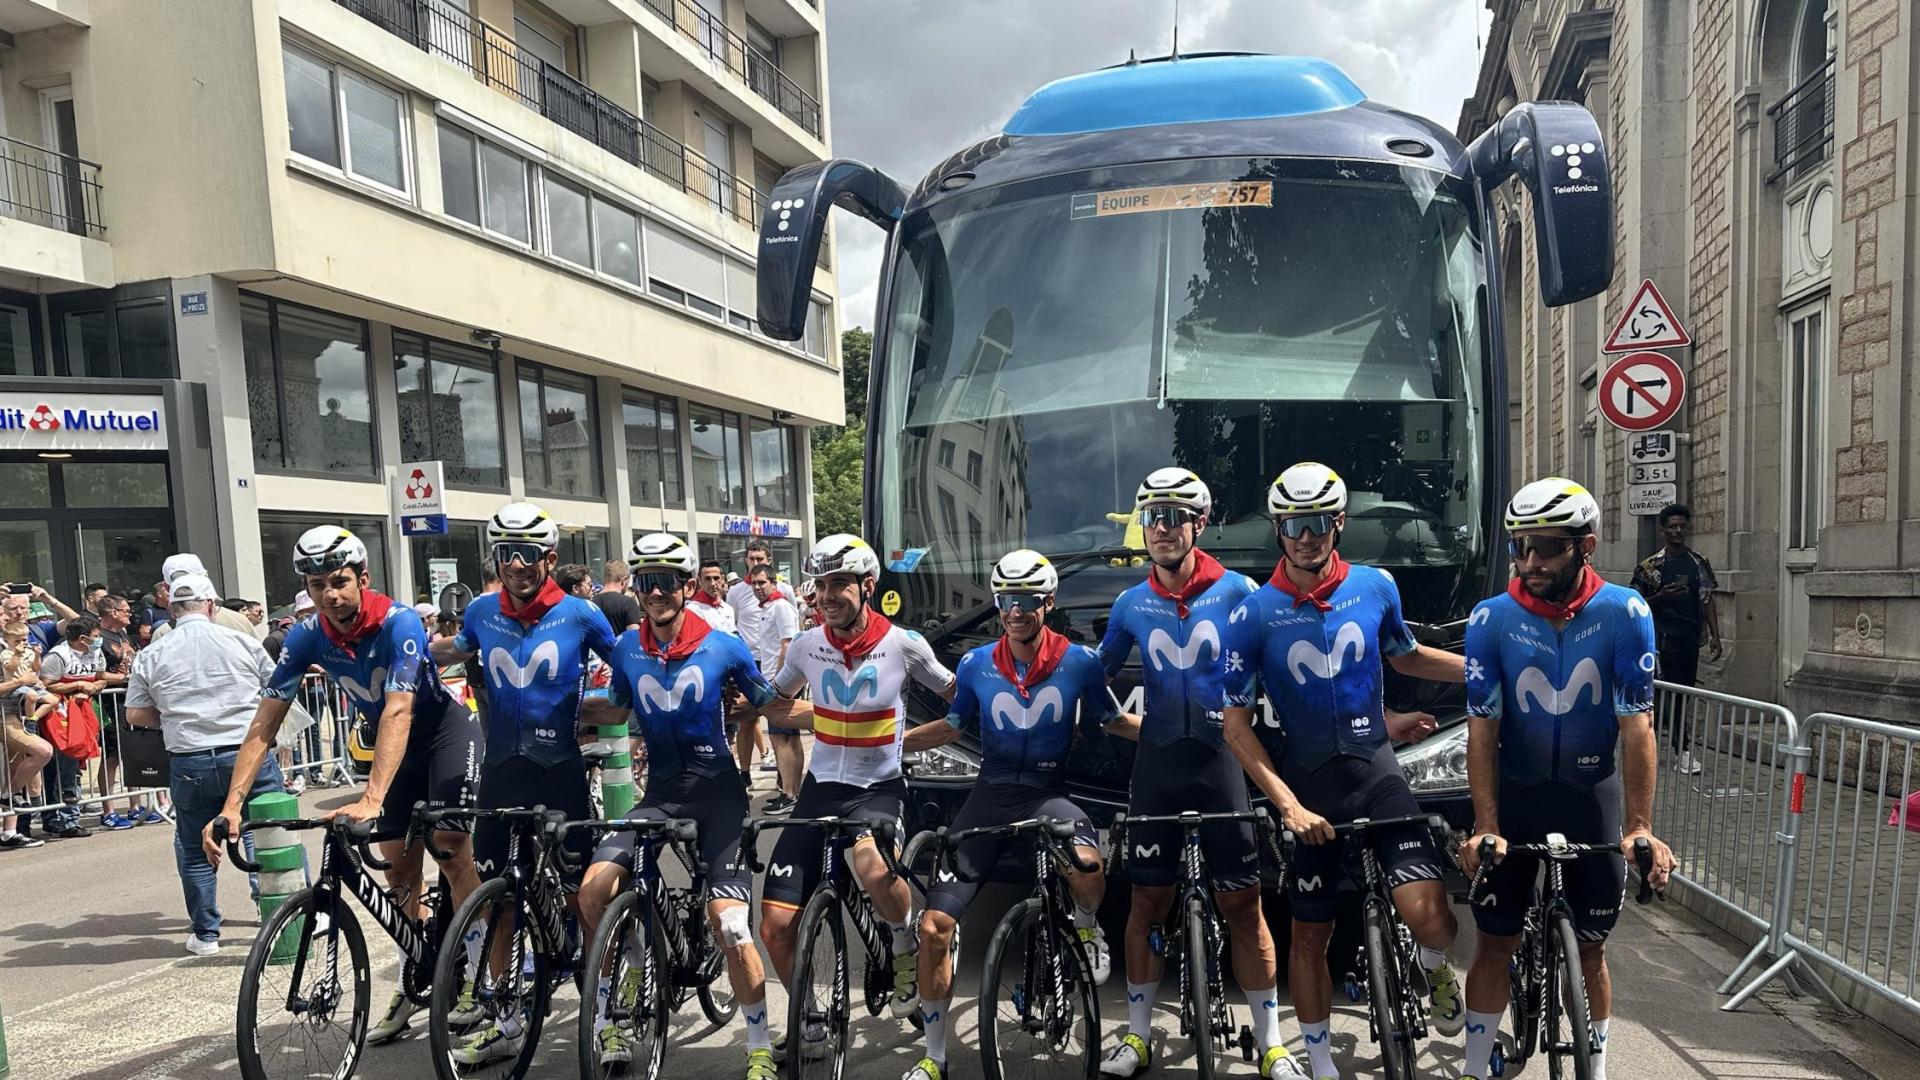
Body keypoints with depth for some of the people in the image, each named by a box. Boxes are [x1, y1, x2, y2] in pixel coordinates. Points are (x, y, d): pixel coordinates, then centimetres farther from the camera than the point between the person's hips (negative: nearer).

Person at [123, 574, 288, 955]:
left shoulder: (151, 657, 3)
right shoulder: (242, 642, 0)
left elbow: (136, 715, 6)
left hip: (190, 762, 1)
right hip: (250, 754, -1)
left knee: (194, 849, 16)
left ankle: (205, 933, 21)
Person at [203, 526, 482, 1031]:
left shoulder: (398, 623, -31)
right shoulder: (307, 636, -15)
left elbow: (398, 713, -40)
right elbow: (264, 724, -14)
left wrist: (371, 799, -50)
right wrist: (232, 805, -24)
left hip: (445, 728, -5)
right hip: (393, 741, 5)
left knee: (450, 848, -15)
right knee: (397, 862, 4)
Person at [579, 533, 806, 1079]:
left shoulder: (722, 647, -7)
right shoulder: (627, 649, 1)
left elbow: (772, 705, 3)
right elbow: (613, 710, 16)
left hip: (717, 790, -3)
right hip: (662, 790, 3)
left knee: (727, 918, -11)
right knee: (594, 889, -15)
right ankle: (607, 1016, 8)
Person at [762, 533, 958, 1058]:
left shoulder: (904, 645, -9)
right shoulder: (807, 645, -2)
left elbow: (958, 696, 5)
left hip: (878, 788, -4)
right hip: (820, 788, 4)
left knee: (872, 869, -38)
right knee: (775, 927, -2)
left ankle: (904, 945, -4)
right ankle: (809, 1025, 25)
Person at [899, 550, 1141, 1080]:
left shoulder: (1080, 663, -6)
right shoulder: (975, 666, -1)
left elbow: (1113, 722, 8)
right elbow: (952, 727, 13)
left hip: (1047, 794, -2)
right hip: (990, 796, 3)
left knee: (1087, 873, -37)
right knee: (934, 928, -3)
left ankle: (1085, 927, 4)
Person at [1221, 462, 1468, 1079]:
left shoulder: (1375, 586, -2)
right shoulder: (1253, 615, -9)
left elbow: (1406, 657, 19)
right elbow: (1237, 726, -7)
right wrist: (1289, 806, -15)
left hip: (1376, 772, 1)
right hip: (1308, 786, -1)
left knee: (1429, 917, -15)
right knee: (1311, 935, 10)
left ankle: (1434, 967, 23)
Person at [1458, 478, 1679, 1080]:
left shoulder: (1625, 615, -13)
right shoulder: (1491, 620, -13)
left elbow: (1636, 727, -14)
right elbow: (1482, 729, -13)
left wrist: (1639, 828, -19)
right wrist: (1486, 827, -20)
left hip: (1593, 796, 0)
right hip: (1515, 794, 0)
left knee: (1590, 947, 11)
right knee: (1496, 942, 7)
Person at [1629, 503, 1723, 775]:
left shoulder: (1700, 563, 9)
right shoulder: (1651, 565, -1)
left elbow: (1708, 600, 10)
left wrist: (1715, 635, 3)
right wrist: (1662, 596, -18)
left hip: (1691, 637, 4)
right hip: (1664, 634, -4)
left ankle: (1675, 738, 24)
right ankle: (1683, 750, -7)